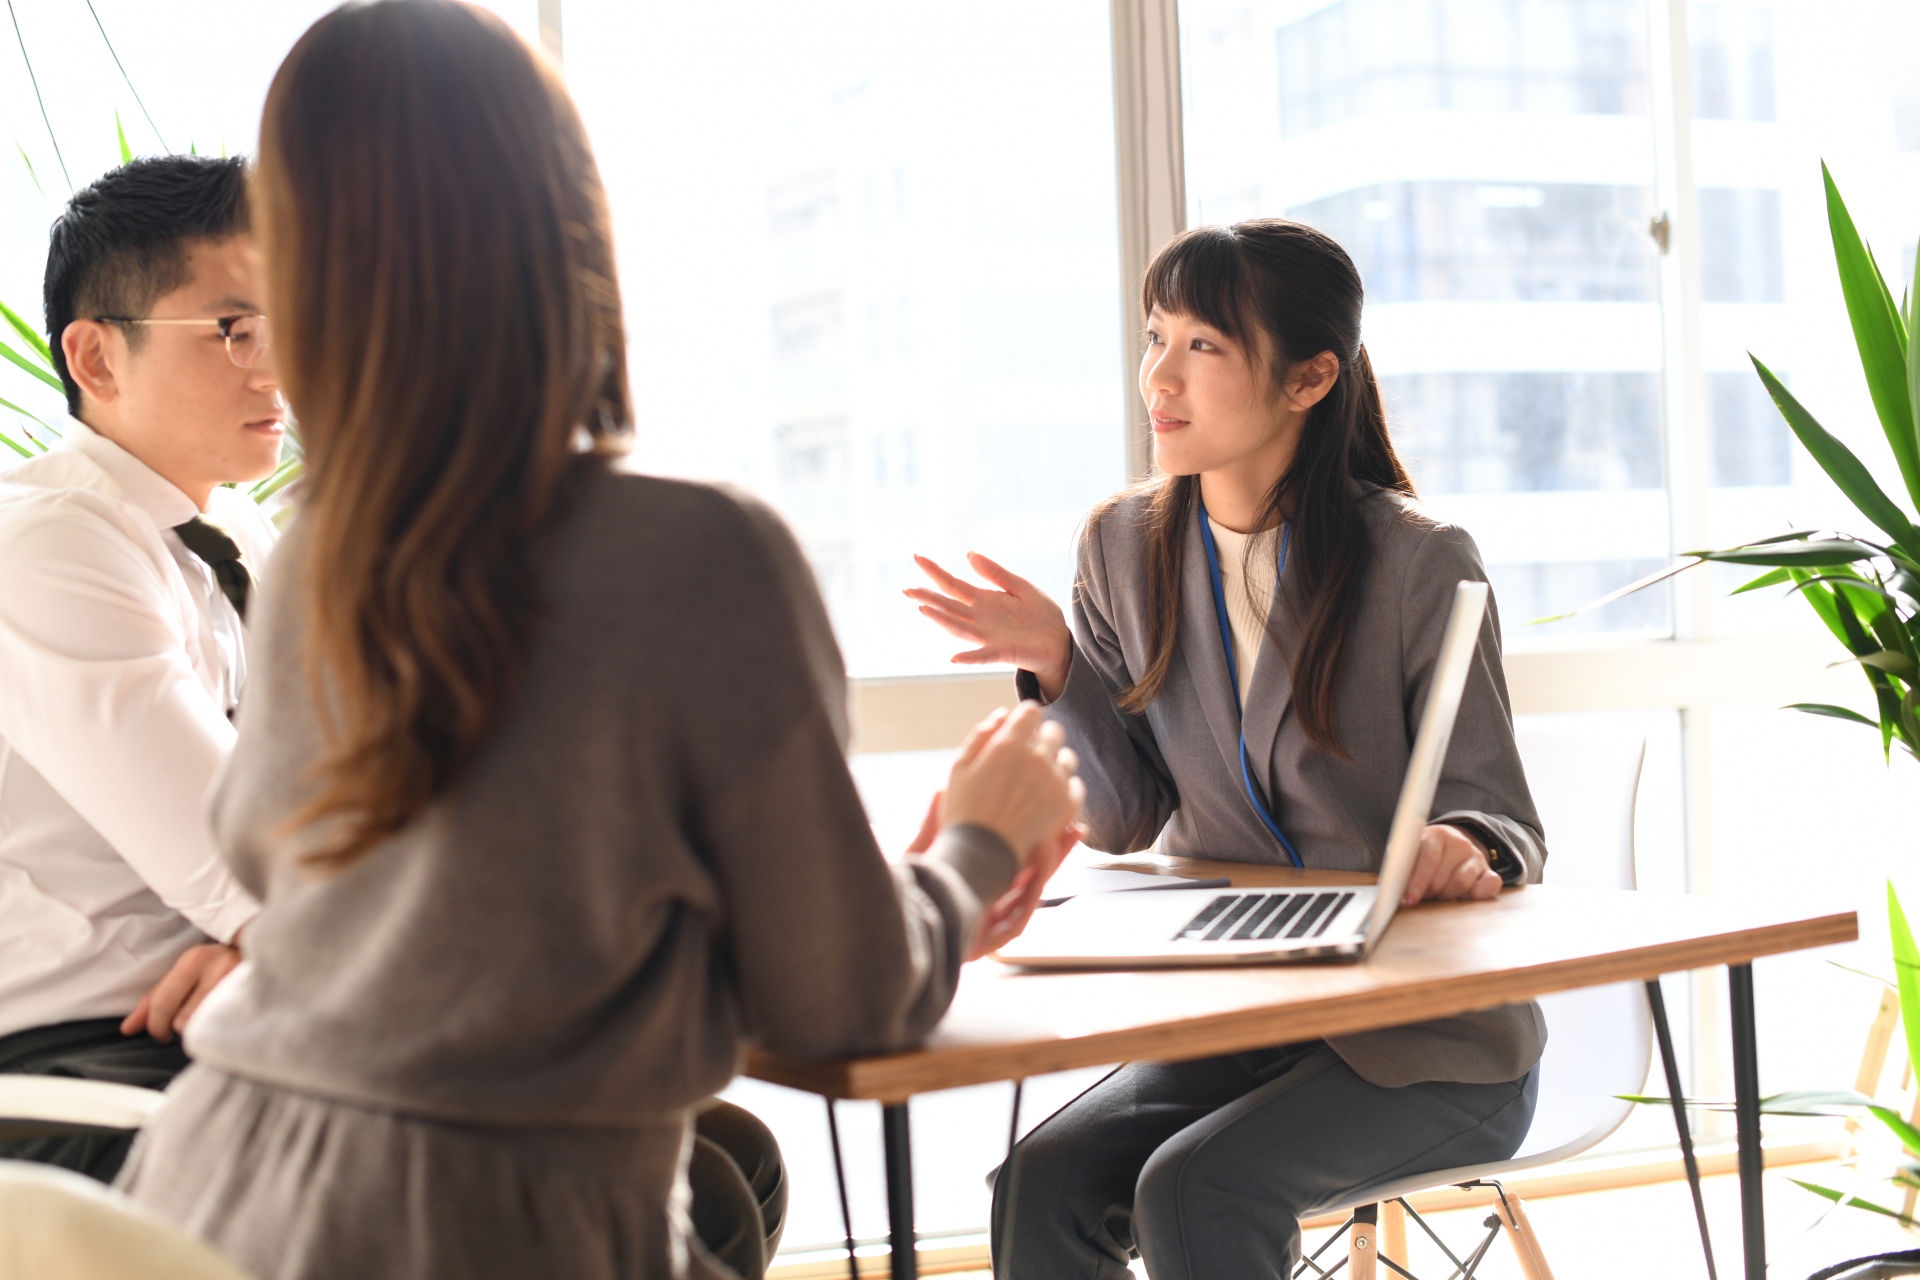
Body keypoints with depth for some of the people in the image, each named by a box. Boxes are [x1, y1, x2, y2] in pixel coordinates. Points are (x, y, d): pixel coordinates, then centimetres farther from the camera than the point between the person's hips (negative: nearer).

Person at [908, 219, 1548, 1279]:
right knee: (1041, 1187, -21)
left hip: (1432, 1038, -4)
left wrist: (1465, 849, -33)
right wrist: (1056, 665, -9)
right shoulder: (1126, 546, 3)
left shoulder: (1417, 562, -11)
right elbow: (1125, 818, 7)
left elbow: (1498, 813, -9)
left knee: (1193, 1187, -27)